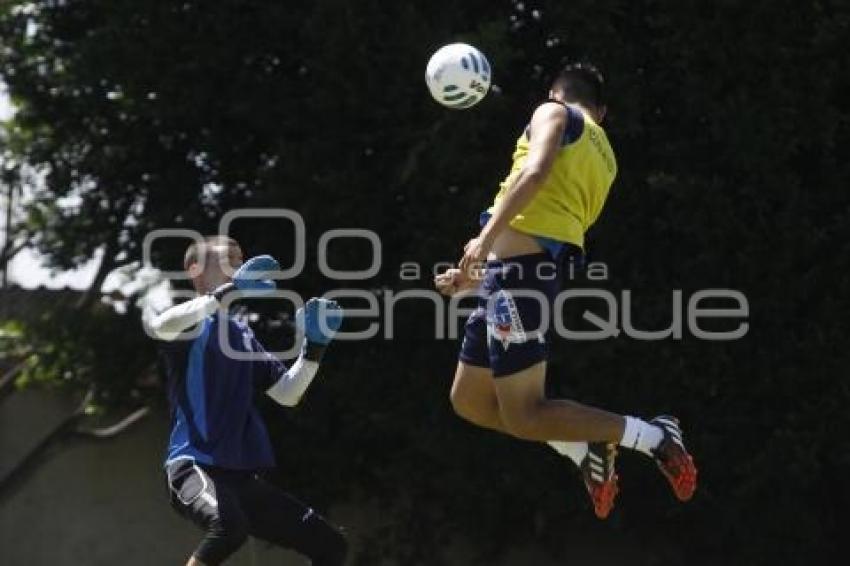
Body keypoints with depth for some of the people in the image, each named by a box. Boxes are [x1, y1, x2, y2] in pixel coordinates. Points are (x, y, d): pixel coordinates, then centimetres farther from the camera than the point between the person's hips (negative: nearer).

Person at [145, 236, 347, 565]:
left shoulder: (244, 336, 22)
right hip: (194, 466, -8)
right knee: (229, 525, -40)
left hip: (241, 477, 8)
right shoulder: (190, 322, 1)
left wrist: (314, 346, 6)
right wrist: (227, 291, -29)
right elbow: (161, 326, -25)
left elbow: (287, 394, 20)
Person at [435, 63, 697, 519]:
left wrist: (486, 237, -23)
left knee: (523, 416, -9)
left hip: (520, 269, -9)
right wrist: (481, 274, 31)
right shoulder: (606, 160, 25)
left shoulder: (556, 113, 2)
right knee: (469, 400, 16)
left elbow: (536, 171, -18)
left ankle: (650, 436, -8)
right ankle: (586, 450, 12)